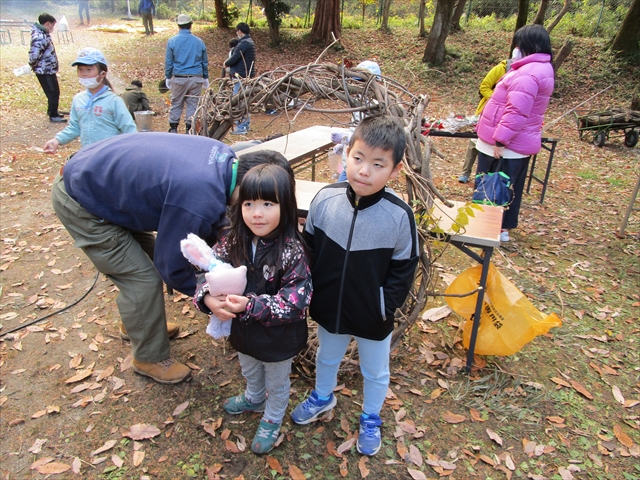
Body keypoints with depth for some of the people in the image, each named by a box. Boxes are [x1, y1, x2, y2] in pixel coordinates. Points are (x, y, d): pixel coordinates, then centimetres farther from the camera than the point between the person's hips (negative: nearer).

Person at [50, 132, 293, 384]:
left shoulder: (224, 156, -11)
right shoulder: (199, 202, -36)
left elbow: (211, 223, 5)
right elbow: (171, 265, -20)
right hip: (80, 203, -9)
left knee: (151, 255, 19)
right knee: (143, 279, -5)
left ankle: (137, 323, 43)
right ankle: (150, 358, 19)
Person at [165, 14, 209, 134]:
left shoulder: (172, 41, -1)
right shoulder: (199, 42, 5)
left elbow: (168, 62, 2)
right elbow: (205, 62, 11)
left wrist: (168, 77, 11)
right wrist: (205, 78, 21)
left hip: (179, 78, -1)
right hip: (196, 78, 1)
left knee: (176, 104, 8)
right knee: (193, 104, 5)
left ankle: (173, 128, 10)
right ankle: (190, 128, 5)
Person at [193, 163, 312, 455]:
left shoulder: (292, 251, -30)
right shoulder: (233, 242, -15)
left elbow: (295, 301, -31)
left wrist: (251, 305, -40)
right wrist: (208, 298, -30)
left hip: (278, 338, -5)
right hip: (243, 331, 5)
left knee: (276, 382, 25)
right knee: (249, 371, 35)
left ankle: (272, 420, 54)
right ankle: (254, 399, 67)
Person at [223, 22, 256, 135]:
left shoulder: (243, 43, -15)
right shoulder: (250, 42, 18)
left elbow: (234, 58, -20)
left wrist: (226, 63, -2)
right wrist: (228, 62, 9)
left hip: (241, 76, -10)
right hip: (248, 76, 10)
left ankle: (241, 127, -8)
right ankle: (246, 124, 23)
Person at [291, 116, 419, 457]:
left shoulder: (399, 216, -23)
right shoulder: (325, 199, -17)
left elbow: (403, 269, -10)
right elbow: (308, 247, -2)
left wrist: (385, 307, -12)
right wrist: (309, 292, 1)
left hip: (372, 319, -2)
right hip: (328, 309, 3)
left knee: (375, 372, 23)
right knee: (326, 357, 30)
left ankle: (370, 419, 52)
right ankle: (322, 397, 61)